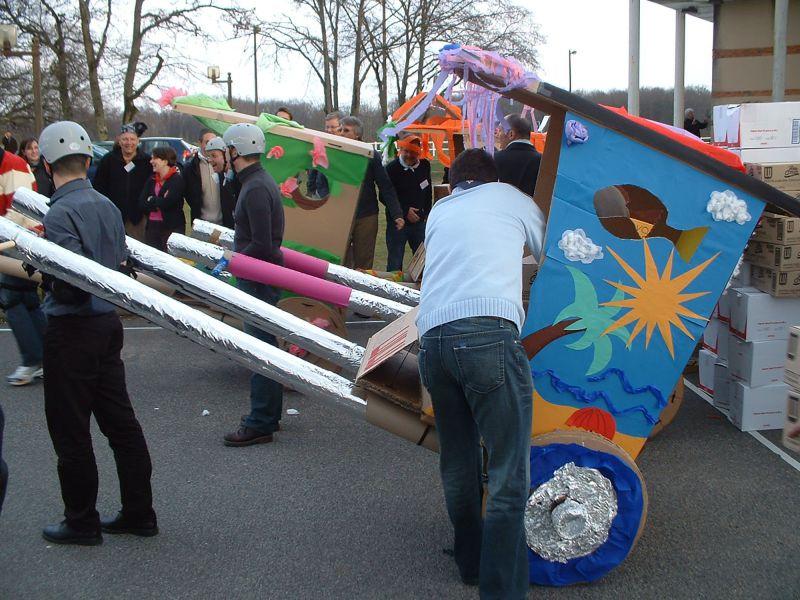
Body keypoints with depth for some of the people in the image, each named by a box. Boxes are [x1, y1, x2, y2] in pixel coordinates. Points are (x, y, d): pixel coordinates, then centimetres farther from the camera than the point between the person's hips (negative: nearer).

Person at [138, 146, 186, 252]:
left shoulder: (178, 179, -7)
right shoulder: (152, 180, 13)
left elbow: (167, 203, -19)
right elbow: (141, 204, 4)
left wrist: (151, 200, -2)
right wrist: (158, 202, -10)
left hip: (172, 227, -6)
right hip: (152, 226, 6)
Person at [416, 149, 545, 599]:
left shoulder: (439, 212, 29)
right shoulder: (511, 197, 21)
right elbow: (551, 253, 32)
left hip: (432, 338, 5)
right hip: (489, 333, -5)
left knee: (459, 464, 19)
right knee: (509, 474, -5)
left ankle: (471, 564, 31)